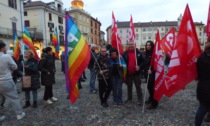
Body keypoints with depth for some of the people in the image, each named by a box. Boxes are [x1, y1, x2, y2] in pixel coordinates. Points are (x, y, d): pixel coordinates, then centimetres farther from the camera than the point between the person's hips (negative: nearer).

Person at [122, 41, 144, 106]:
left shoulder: (138, 53, 0)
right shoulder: (125, 53, 2)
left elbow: (142, 61, 2)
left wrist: (139, 67, -14)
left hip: (136, 73, -2)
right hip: (128, 73, 2)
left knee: (138, 86, 3)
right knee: (129, 86, 14)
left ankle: (140, 99, 12)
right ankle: (129, 98, 28)